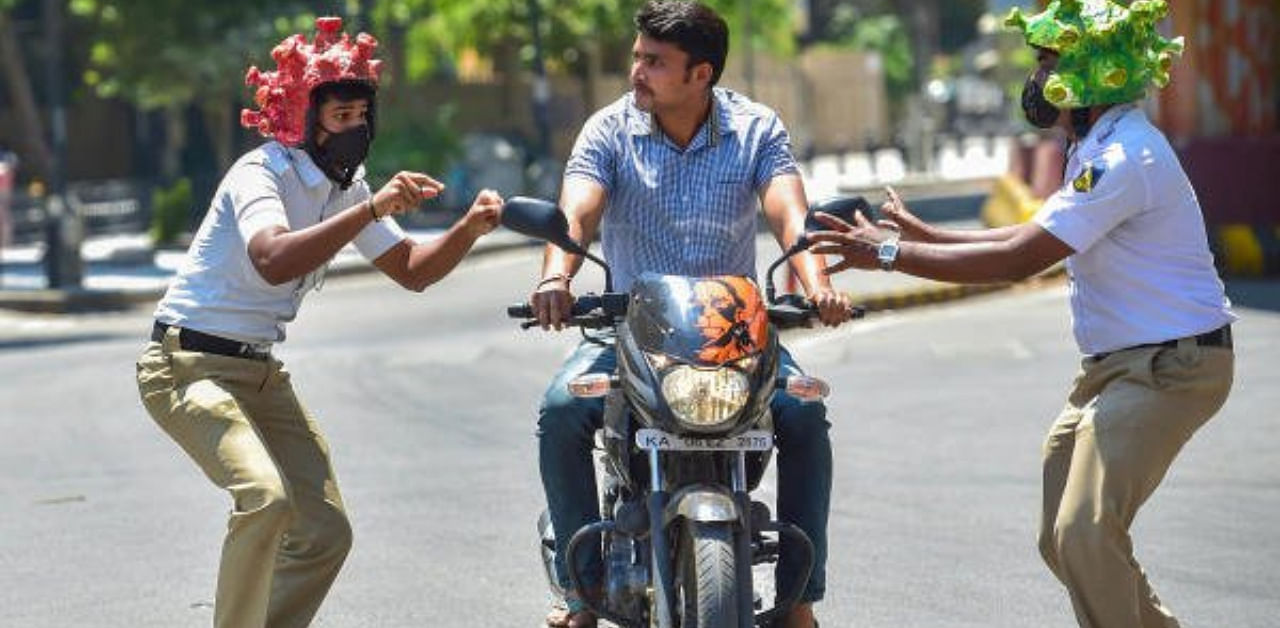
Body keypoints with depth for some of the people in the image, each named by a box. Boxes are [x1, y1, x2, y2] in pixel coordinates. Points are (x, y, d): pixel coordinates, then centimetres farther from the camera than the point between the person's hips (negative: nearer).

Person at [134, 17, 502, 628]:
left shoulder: (346, 186, 7)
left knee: (326, 532, 5)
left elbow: (411, 270, 10)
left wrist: (468, 229, -9)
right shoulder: (261, 173, -19)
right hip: (188, 365, -9)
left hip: (260, 372, 9)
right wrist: (372, 209, -40)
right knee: (265, 497, -30)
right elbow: (274, 262, -37)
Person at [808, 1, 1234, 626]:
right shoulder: (1102, 149, 13)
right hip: (1115, 363, 11)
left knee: (1087, 534, -20)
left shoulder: (1123, 159, -22)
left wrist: (892, 254, -19)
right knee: (1062, 539, 11)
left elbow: (1018, 259, -23)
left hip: (1169, 365, -11)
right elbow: (1035, 239, 21)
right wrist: (925, 234, 18)